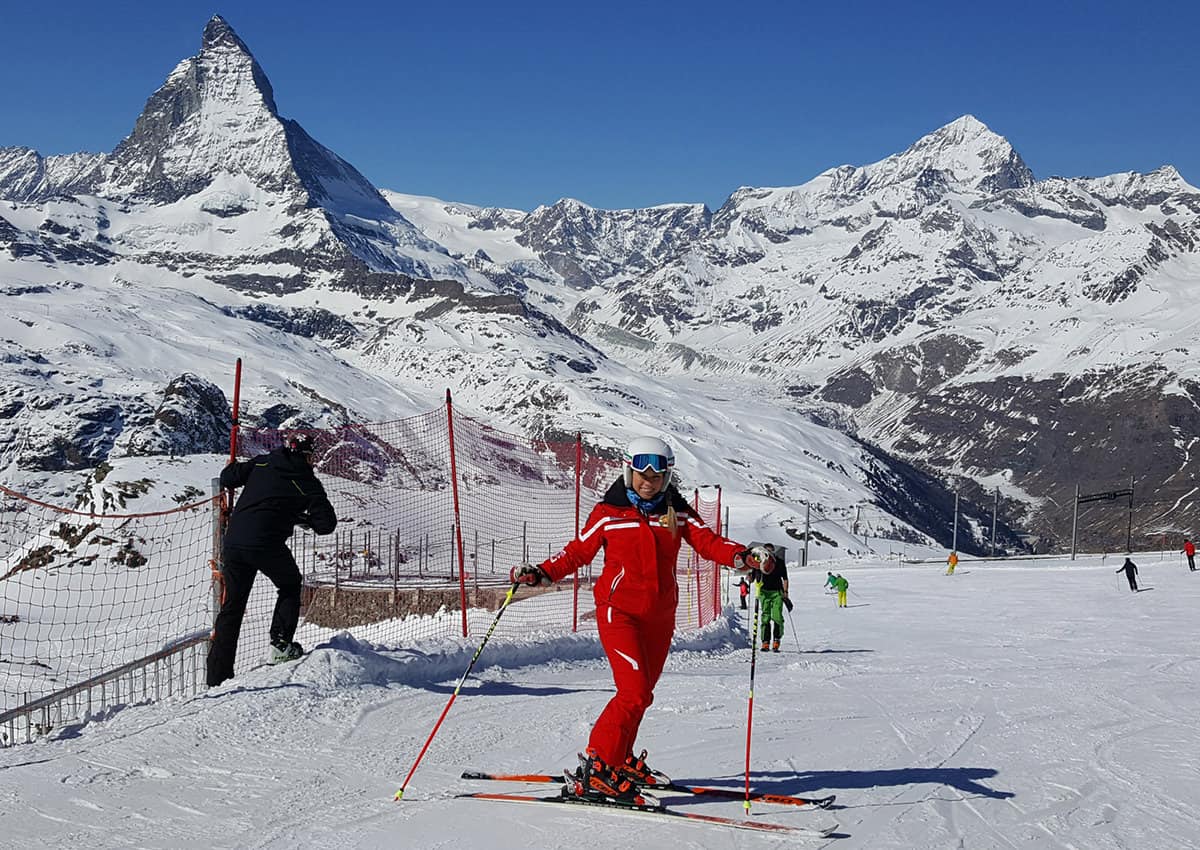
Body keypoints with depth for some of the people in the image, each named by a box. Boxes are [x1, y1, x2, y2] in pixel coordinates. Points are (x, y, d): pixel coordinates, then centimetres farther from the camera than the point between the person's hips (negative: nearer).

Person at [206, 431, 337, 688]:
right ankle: (280, 643, 11)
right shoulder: (307, 482, 3)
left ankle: (218, 676, 11)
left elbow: (227, 478, 12)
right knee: (290, 586, 25)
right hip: (267, 546, -4)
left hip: (233, 543, 4)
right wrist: (305, 519, 23)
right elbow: (326, 523, 2)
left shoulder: (261, 464, 12)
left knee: (231, 606, 12)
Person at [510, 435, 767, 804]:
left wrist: (742, 556, -23)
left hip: (660, 615, 5)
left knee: (640, 692, 14)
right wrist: (541, 573, -13)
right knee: (635, 692, -18)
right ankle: (594, 769, -14)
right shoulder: (608, 512, -1)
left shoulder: (676, 513, 8)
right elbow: (577, 552, 2)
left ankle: (620, 761, 30)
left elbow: (708, 541, -4)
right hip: (619, 610, -5)